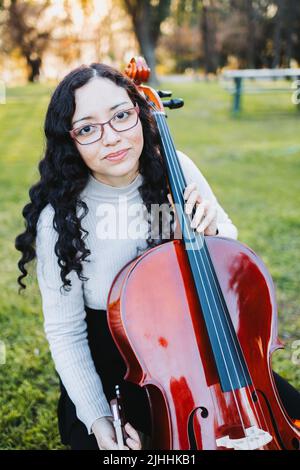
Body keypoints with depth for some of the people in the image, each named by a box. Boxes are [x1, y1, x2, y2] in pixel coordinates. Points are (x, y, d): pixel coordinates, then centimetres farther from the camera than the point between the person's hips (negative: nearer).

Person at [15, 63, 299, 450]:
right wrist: (97, 418, -16)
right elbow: (65, 331, -12)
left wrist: (210, 232, -19)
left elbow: (231, 247, 4)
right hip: (105, 357, -2)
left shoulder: (175, 170, -13)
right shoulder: (61, 217, -21)